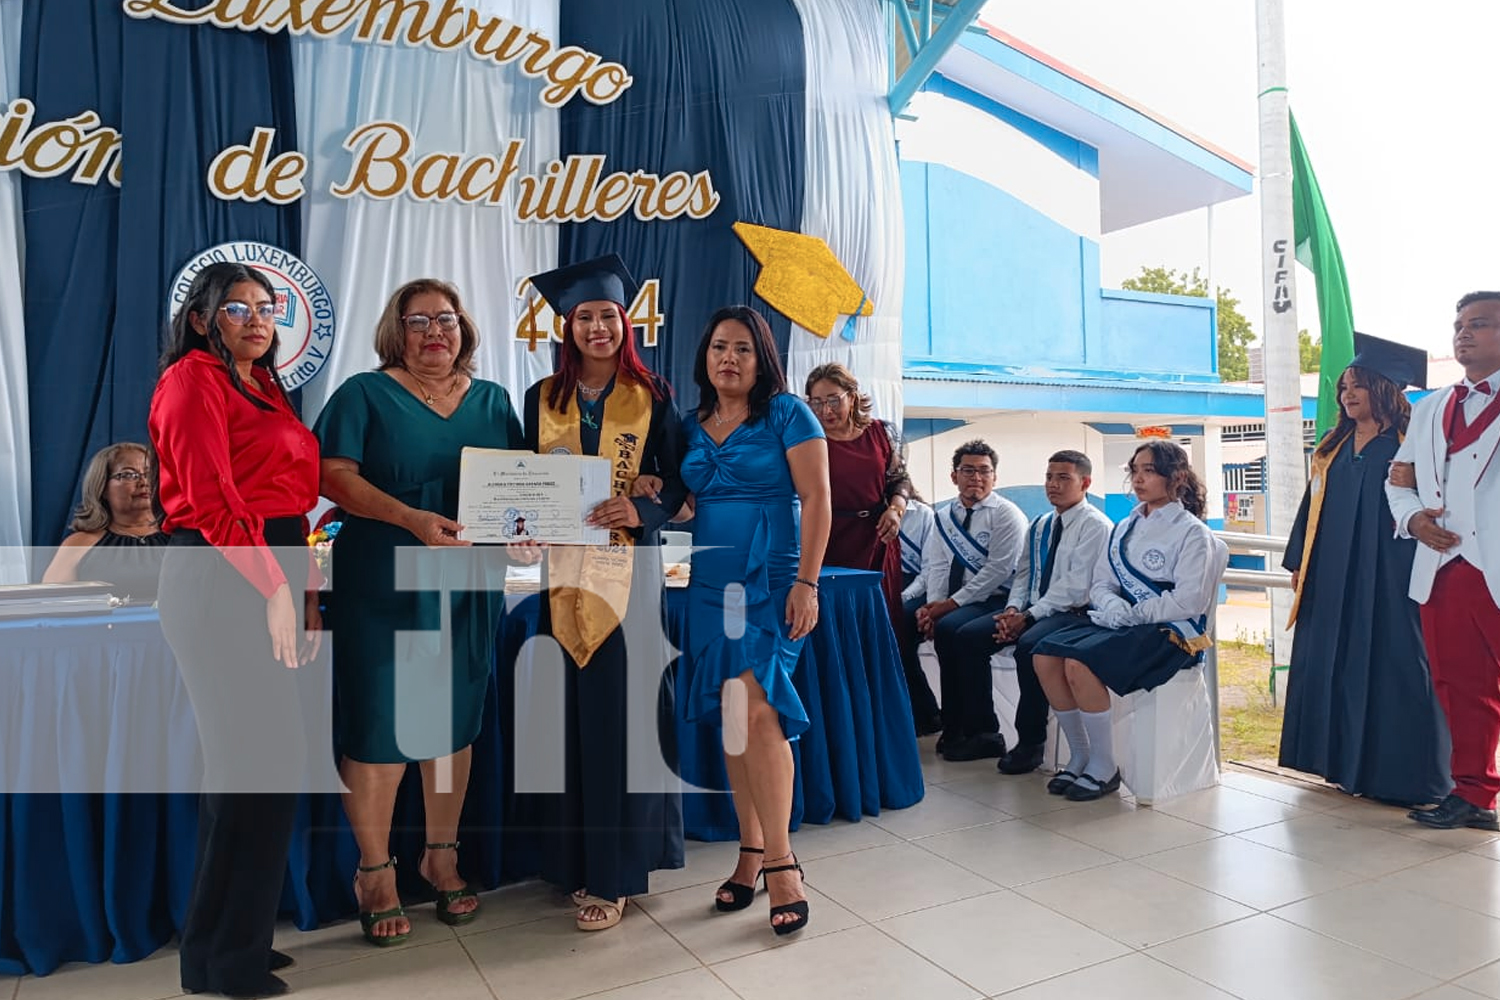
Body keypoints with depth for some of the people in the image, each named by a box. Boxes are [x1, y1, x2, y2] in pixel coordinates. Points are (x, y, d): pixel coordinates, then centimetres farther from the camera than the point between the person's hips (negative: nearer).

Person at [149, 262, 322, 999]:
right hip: (221, 579, -9)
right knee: (261, 759, -7)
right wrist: (271, 586, -19)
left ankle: (228, 937, 27)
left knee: (247, 759, 13)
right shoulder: (194, 379, -6)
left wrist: (307, 590, 13)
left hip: (267, 577, 9)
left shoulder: (262, 383, 20)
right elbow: (211, 498, -16)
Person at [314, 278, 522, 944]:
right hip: (383, 588, -3)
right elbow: (335, 476, -9)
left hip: (468, 586, 4)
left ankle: (441, 855, 26)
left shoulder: (492, 401, 12)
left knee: (454, 719, 11)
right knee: (379, 723, 0)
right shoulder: (364, 394, 1)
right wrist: (412, 520, -22)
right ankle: (375, 871, 17)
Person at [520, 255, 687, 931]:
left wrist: (642, 510, -19)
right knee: (571, 711, 4)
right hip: (563, 568, 3)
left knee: (618, 710, -3)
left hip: (629, 567, -2)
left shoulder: (652, 396, 4)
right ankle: (574, 856, 18)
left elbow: (678, 480, 1)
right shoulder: (542, 399, 11)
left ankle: (612, 873, 6)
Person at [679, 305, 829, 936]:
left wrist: (806, 582, -14)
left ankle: (778, 860, -6)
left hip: (770, 578, -5)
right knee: (731, 715, 6)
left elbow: (815, 497, -7)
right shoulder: (691, 426, 15)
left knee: (754, 705, -16)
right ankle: (751, 851, 16)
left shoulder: (786, 413, 0)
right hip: (710, 580, 5)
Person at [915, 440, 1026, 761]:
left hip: (996, 602, -6)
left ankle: (983, 734, -16)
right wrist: (934, 604, -11)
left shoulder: (1007, 515, -2)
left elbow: (997, 571, -12)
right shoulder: (944, 517, 16)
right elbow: (936, 565, 8)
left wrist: (950, 604, -16)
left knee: (965, 634, -33)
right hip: (952, 603, 6)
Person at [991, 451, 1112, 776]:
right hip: (1033, 611, 7)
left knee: (1029, 645, -35)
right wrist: (1013, 609, -5)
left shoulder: (1095, 526, -7)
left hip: (1074, 613, -7)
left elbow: (1075, 587, -15)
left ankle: (1031, 741, -20)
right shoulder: (1040, 526, 18)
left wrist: (1029, 617, -18)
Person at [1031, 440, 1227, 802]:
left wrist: (1132, 614, -15)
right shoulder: (1126, 528, 17)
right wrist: (1112, 605, -9)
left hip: (1169, 631, -7)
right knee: (1045, 655, -17)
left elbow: (1189, 600, -13)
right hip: (1121, 621, 7)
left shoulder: (1192, 532, -3)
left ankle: (1104, 767, -13)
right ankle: (1079, 755, -3)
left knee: (1080, 663, -30)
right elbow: (1100, 583, 13)